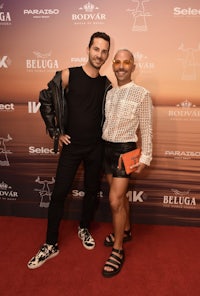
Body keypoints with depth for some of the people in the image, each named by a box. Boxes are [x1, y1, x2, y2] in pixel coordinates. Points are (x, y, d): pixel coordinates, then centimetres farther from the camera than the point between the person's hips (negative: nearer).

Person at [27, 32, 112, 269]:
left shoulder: (106, 84, 2)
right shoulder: (68, 75, -8)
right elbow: (45, 101, -1)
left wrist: (105, 135, 7)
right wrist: (56, 133, -3)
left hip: (96, 147, 3)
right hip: (71, 146, -2)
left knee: (92, 191, 14)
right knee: (59, 194, 1)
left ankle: (84, 228, 39)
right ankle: (51, 245, 18)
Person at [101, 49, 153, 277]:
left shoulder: (141, 94, -7)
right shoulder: (109, 93, 9)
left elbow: (146, 129, -7)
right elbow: (105, 122, 12)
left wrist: (145, 158, -8)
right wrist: (101, 147, 9)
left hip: (125, 150, -5)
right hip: (107, 148, 6)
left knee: (115, 200, -8)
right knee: (120, 195, 19)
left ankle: (118, 250, 9)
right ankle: (125, 230, 40)